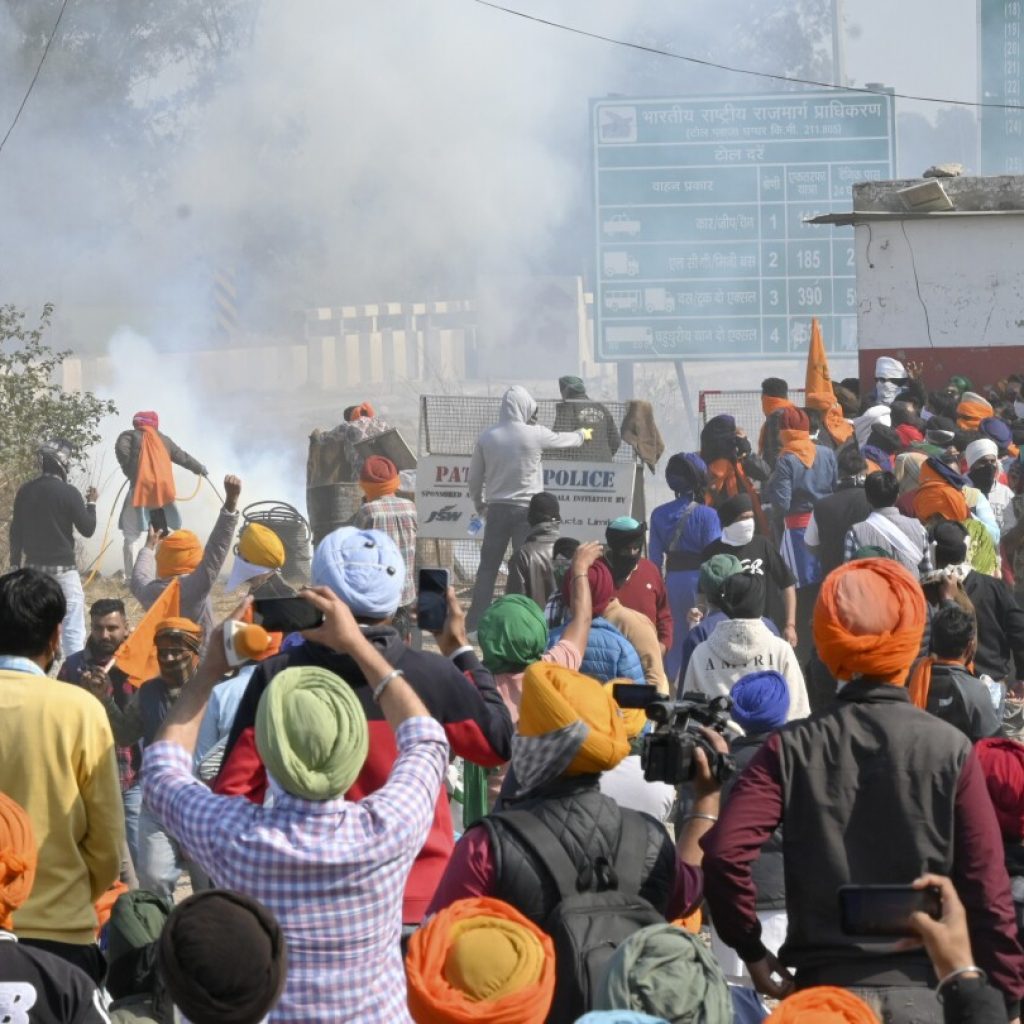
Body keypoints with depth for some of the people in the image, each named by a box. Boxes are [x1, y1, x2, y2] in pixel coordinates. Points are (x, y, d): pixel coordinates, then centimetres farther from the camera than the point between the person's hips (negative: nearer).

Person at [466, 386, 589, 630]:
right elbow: (563, 440, 14)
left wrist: (479, 504, 23)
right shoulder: (535, 435, -6)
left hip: (497, 509, 2)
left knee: (488, 567, 7)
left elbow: (475, 477, 6)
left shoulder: (487, 437, -2)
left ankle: (475, 621, 6)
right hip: (526, 509, -2)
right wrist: (582, 434, 36)